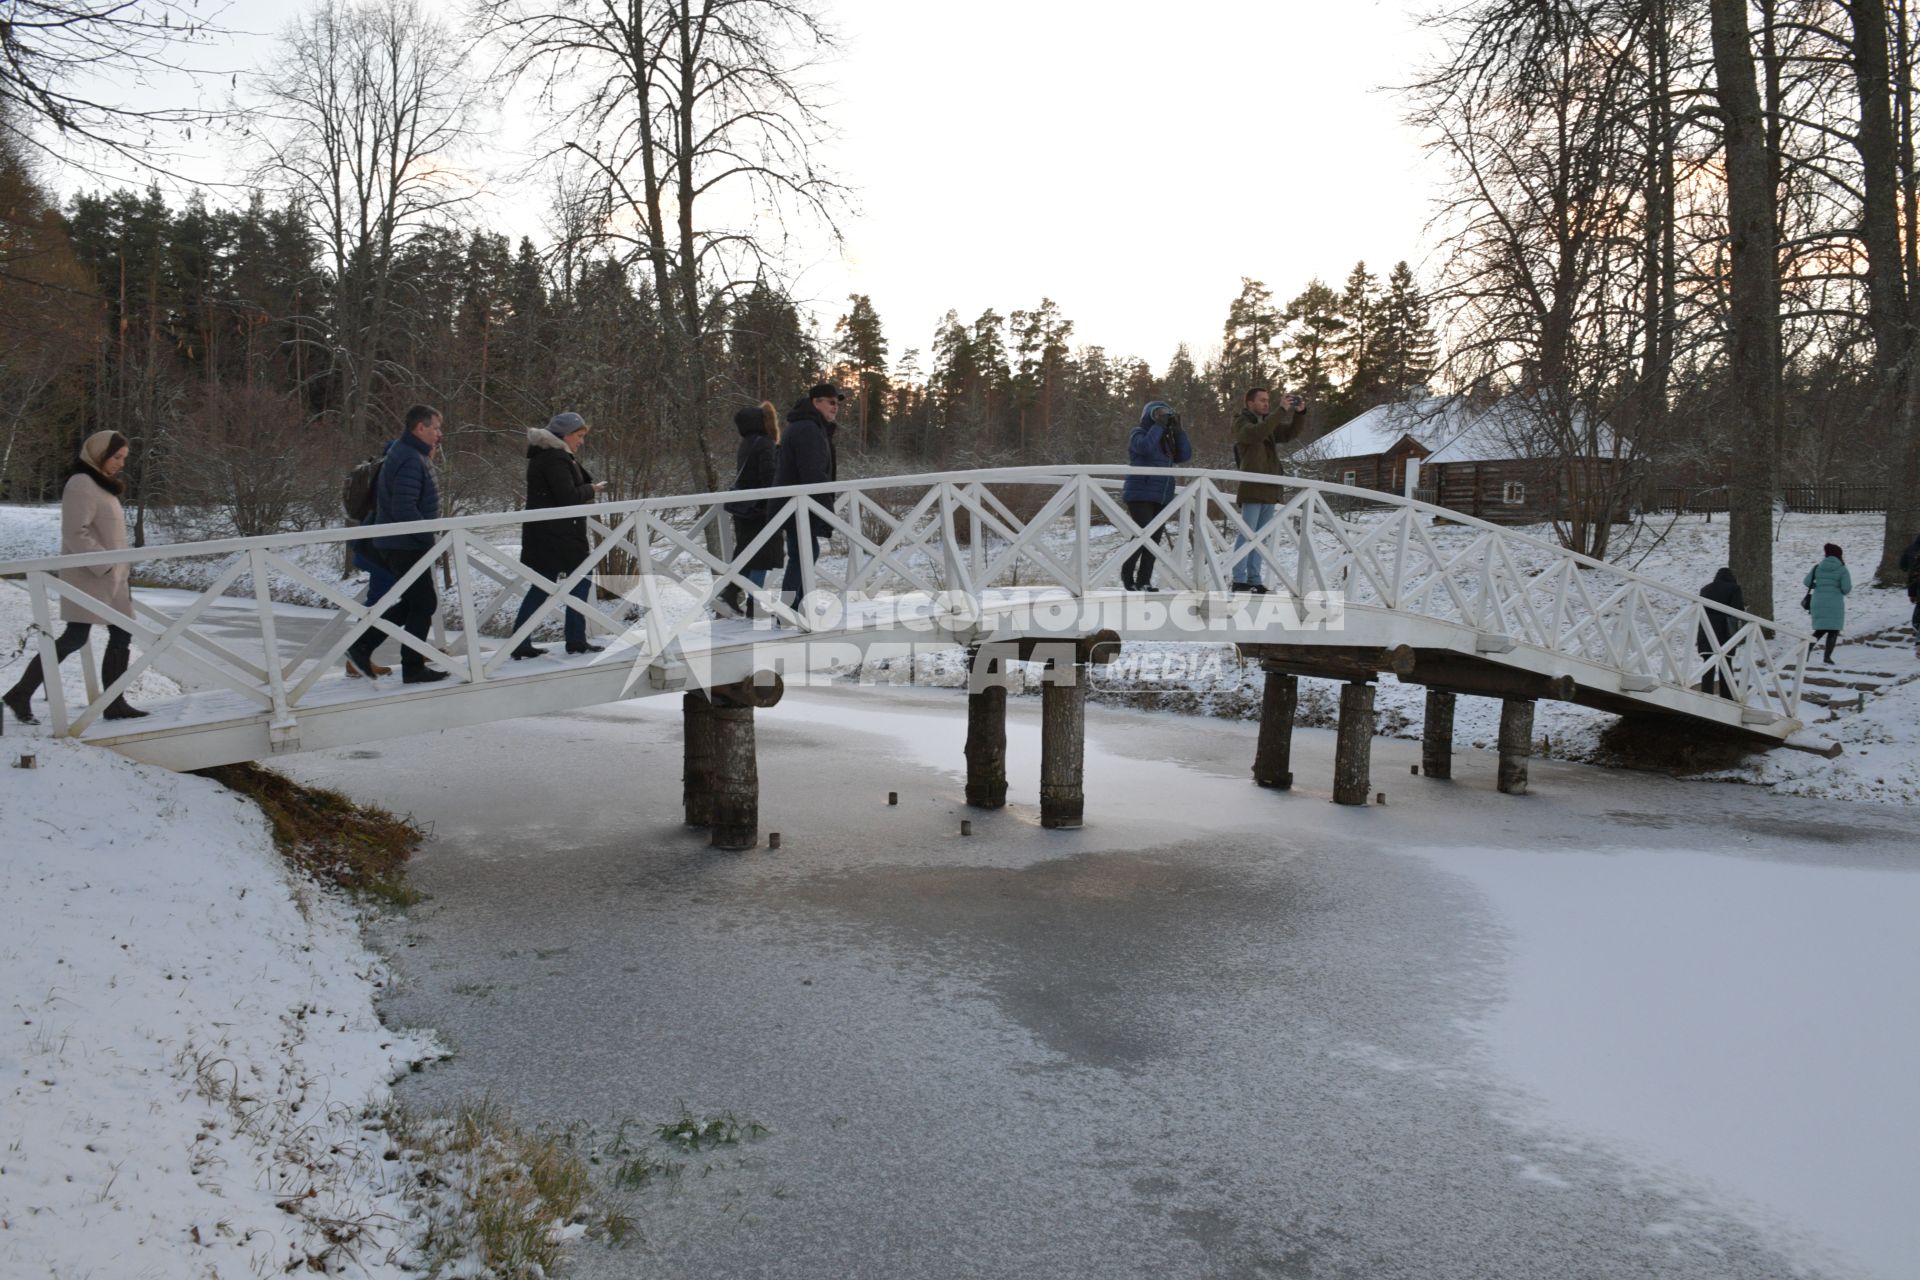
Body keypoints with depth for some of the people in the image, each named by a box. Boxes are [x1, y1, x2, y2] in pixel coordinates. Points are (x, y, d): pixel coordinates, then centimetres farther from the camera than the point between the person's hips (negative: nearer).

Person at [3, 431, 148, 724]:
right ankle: (21, 693, 0)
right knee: (75, 637, -9)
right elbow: (75, 534, -20)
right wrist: (105, 565, -20)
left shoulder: (102, 485, 17)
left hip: (111, 577, 9)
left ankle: (114, 703, 9)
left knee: (121, 635, 6)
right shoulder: (81, 485, -12)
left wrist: (122, 570, 15)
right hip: (88, 576, -9)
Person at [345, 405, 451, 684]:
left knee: (413, 602, 18)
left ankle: (362, 644, 18)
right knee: (424, 604, -1)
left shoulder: (403, 452, 14)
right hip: (405, 545, -10)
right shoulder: (411, 460, -20)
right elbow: (404, 509, -27)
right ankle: (413, 668, 7)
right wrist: (430, 537, -20)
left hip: (394, 543, 10)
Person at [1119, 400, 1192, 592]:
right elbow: (1145, 447, -23)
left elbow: (1185, 455, 6)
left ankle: (1144, 581, 4)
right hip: (1140, 495, -7)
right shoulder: (1139, 434, 0)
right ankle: (1127, 574, 3)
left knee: (1155, 539, 1)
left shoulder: (1166, 439, 19)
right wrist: (1158, 425, -14)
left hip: (1162, 498, 7)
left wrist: (1178, 430, 2)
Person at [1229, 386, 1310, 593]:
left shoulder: (1269, 423, 20)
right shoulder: (1241, 423, -2)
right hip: (1252, 489, -7)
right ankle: (1239, 580, -9)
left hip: (1270, 490, 7)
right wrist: (1282, 411, -24)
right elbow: (1257, 433, -22)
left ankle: (1254, 580, 9)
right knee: (1246, 535, -9)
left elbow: (1290, 434, 14)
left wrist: (1300, 413, -2)